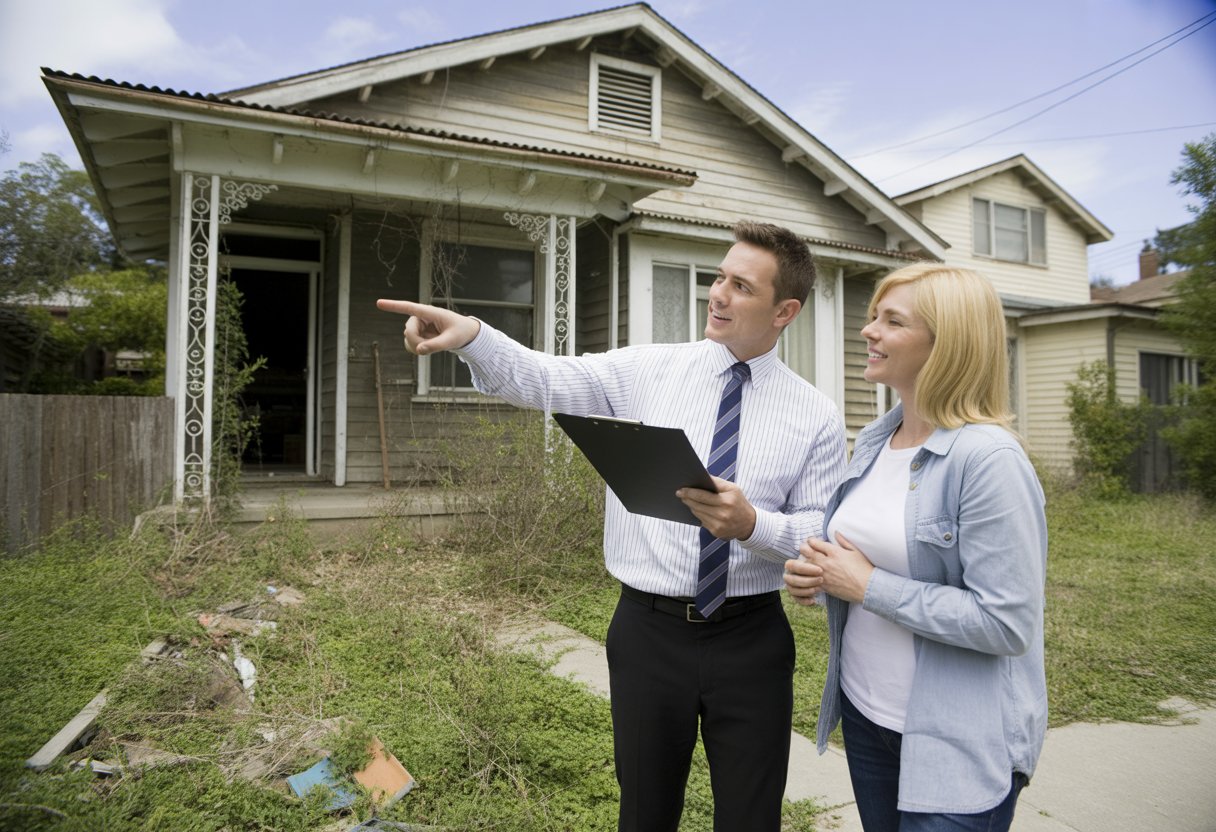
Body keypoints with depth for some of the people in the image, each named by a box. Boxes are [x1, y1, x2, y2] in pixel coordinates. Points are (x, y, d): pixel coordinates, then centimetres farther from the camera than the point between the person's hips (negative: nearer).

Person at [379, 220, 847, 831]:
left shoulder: (816, 417, -2)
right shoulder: (647, 371, -1)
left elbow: (823, 535, -3)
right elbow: (544, 380, -11)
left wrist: (751, 523, -23)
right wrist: (471, 335, -29)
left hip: (752, 640, 0)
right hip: (648, 628, 0)